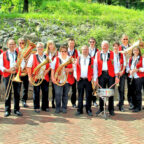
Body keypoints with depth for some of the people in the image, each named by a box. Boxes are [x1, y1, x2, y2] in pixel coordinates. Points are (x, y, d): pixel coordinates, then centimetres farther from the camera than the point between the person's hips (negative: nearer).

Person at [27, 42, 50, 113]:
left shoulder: (46, 56, 12)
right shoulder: (33, 56, 0)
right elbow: (28, 67, -4)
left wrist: (47, 70, -3)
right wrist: (30, 76, -11)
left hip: (45, 77, 3)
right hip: (36, 78, -3)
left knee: (45, 92, 6)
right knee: (36, 92, 2)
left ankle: (45, 106, 19)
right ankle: (36, 107, 12)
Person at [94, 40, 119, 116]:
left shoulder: (112, 54, 6)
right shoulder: (98, 54, 8)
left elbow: (115, 65, 2)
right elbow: (95, 66, 5)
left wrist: (116, 76, -7)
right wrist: (95, 78, -1)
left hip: (110, 75, -1)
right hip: (101, 75, 1)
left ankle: (111, 109, 13)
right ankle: (101, 108, 18)